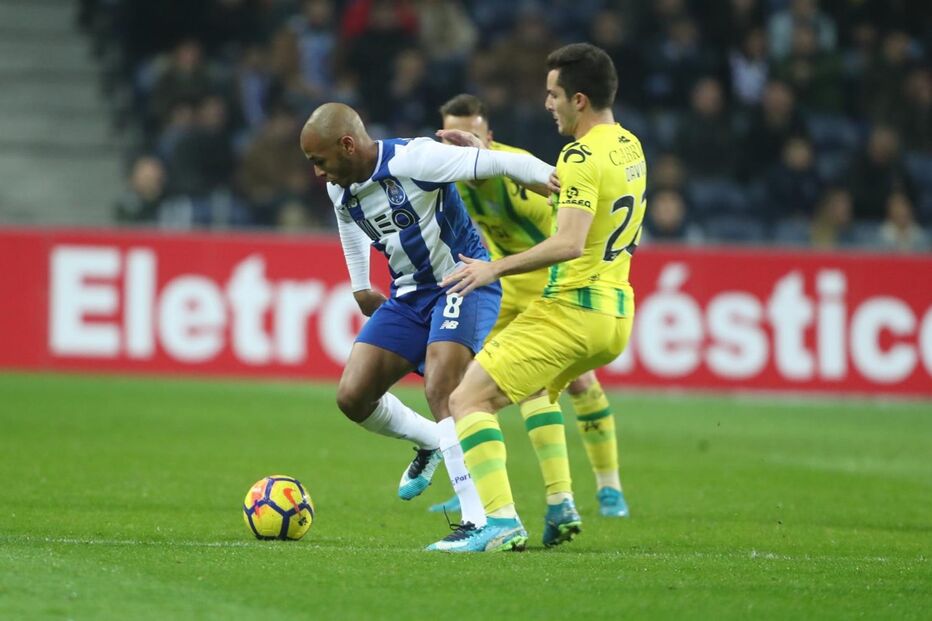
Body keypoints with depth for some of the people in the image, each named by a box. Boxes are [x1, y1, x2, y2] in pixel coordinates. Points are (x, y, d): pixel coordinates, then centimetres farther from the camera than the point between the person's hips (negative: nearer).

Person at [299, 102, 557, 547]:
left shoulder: (412, 160, -23)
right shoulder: (340, 190, 2)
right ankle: (430, 444, 27)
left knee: (441, 393, -25)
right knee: (352, 397, -2)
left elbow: (496, 163, -26)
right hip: (409, 294, 8)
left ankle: (478, 522, -24)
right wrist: (359, 286, 28)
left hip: (464, 282, -8)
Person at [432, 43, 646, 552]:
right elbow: (549, 179, 27)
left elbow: (570, 242, -27)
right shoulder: (629, 147, 13)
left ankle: (501, 523, -23)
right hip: (617, 313, 10)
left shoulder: (583, 157, -16)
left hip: (571, 310, -10)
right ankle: (560, 508, 16)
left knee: (468, 398, -10)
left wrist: (495, 268, -25)